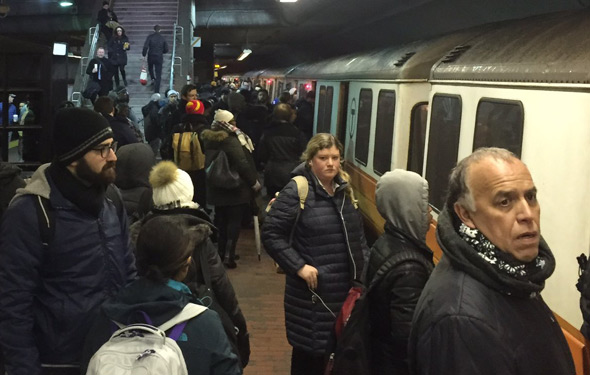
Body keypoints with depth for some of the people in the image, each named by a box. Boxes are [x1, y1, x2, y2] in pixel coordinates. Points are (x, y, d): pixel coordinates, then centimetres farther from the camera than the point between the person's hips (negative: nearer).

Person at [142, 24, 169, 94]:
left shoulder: (150, 37, -6)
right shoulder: (162, 38, 0)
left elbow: (145, 46, -16)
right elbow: (166, 50, 4)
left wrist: (144, 55, -5)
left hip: (151, 56, 0)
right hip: (159, 57, 0)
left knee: (150, 68, 33)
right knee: (158, 75, 3)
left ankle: (153, 78, 14)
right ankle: (156, 91, -1)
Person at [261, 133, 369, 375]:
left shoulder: (345, 190, 9)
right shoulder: (296, 191, -12)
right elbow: (270, 234, -13)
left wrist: (365, 264, 8)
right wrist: (299, 266, -18)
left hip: (347, 287, 6)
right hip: (312, 290, -6)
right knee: (308, 352, 5)